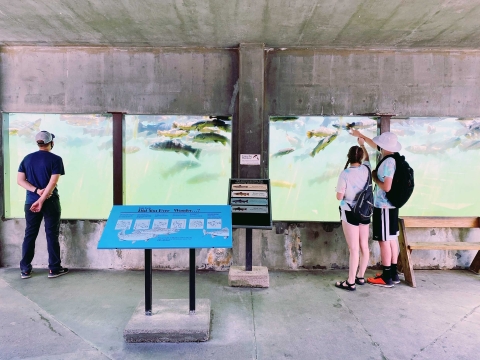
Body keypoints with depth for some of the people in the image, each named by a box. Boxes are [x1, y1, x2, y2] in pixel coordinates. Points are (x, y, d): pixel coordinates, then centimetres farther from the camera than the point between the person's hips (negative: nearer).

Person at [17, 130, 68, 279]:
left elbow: (20, 180, 3)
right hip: (51, 202, -4)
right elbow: (53, 182, -15)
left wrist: (36, 191, -7)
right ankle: (54, 269, 9)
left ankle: (25, 270, 16)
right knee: (52, 235, 3)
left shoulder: (27, 158, 8)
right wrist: (42, 200, -14)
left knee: (30, 235, 11)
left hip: (31, 202, 4)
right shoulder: (56, 159, -7)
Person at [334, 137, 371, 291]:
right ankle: (360, 277, 27)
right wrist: (362, 144, 35)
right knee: (364, 246, 13)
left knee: (354, 249, -3)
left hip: (350, 213, -6)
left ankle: (351, 282, 5)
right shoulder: (366, 169, -2)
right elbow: (367, 158, 24)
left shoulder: (345, 173, -18)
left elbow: (339, 197, -15)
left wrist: (339, 190, 6)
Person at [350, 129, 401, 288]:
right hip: (390, 206, 9)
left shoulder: (388, 162, -20)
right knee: (391, 239, 14)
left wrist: (374, 178, -9)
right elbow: (376, 145, 24)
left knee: (384, 241, -2)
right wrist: (361, 136, 33)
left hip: (384, 207, -9)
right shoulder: (392, 158, 8)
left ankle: (386, 278, 6)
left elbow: (386, 187, -24)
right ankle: (393, 274, 23)